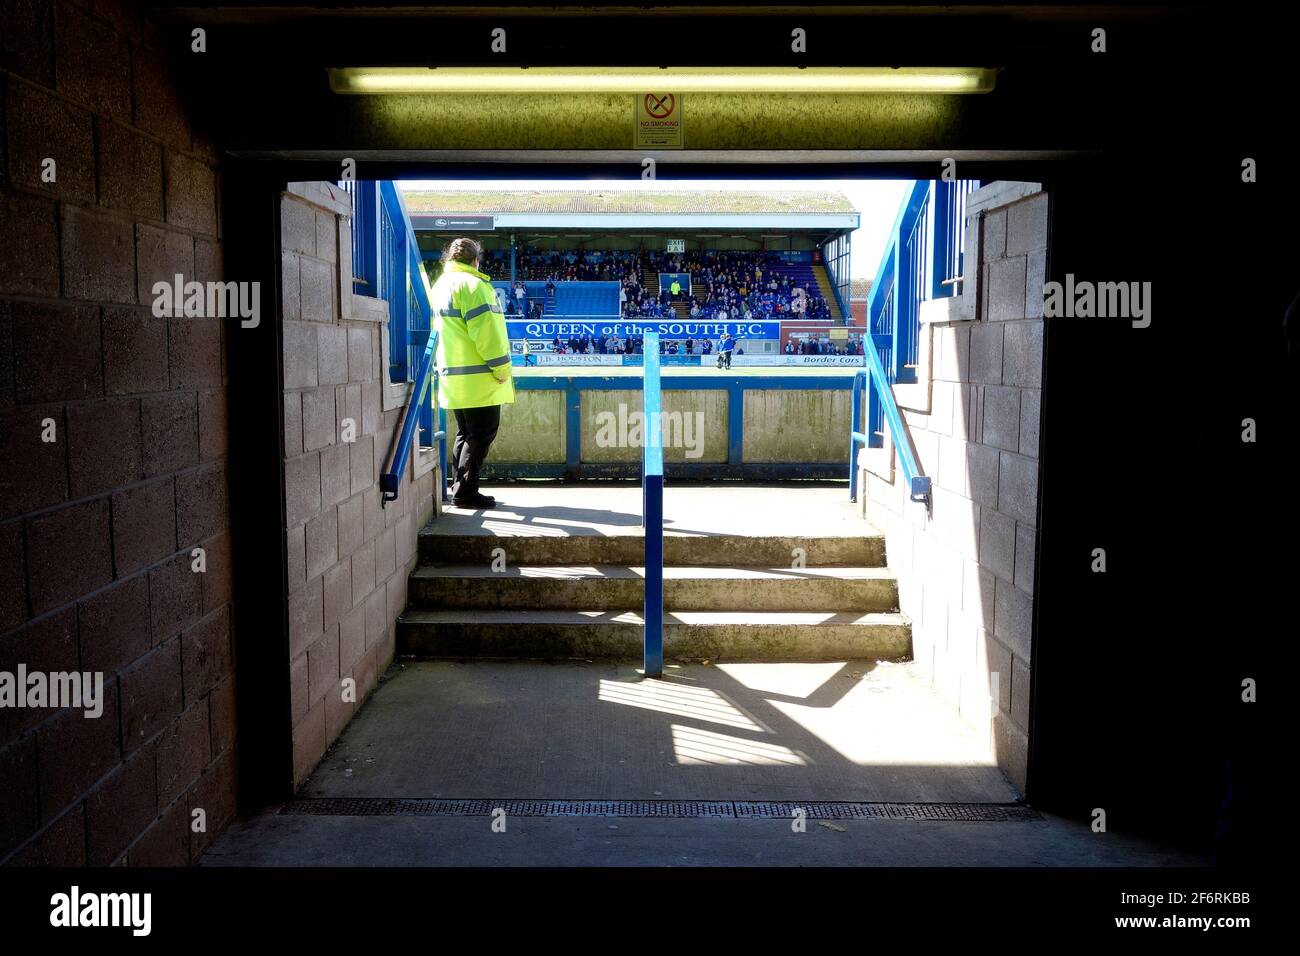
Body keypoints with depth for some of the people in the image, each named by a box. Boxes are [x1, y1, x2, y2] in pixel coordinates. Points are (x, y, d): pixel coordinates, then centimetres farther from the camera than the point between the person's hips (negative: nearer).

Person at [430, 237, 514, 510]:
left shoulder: (440, 285, 18)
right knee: (482, 434, -5)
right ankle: (465, 492, -5)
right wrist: (502, 368, -14)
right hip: (478, 378, -9)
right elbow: (485, 330, -19)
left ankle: (461, 490, 19)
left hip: (454, 378, 9)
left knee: (466, 434, 16)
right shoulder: (471, 284, -11)